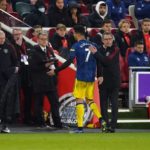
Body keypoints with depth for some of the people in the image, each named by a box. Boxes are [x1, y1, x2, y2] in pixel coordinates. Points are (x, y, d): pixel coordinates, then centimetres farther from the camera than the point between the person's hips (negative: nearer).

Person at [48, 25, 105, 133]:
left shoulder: (76, 46, -9)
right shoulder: (92, 45, 8)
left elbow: (69, 62, -16)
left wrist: (55, 71, -10)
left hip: (81, 77, -5)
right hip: (91, 77, 5)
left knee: (79, 100, -1)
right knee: (90, 100, 16)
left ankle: (80, 127, -6)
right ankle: (101, 120, -2)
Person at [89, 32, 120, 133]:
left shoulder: (115, 50, -4)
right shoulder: (100, 50, 7)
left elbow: (108, 61, -18)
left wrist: (96, 53, -20)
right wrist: (99, 76, -8)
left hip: (114, 81, -4)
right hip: (103, 81, 4)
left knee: (114, 104, -4)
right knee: (103, 105, 3)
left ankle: (113, 125, -6)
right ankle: (105, 124, 5)